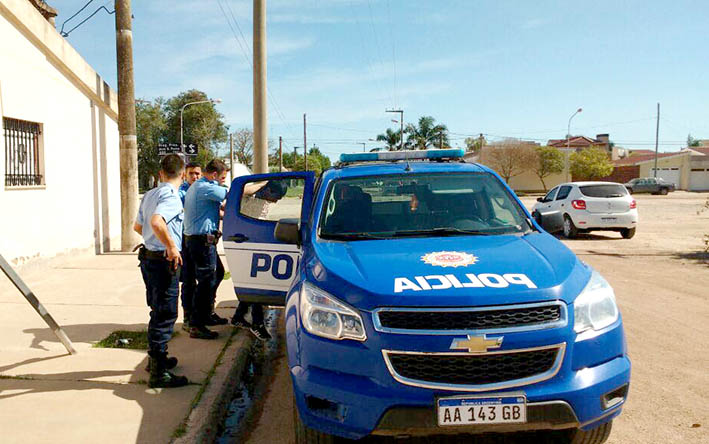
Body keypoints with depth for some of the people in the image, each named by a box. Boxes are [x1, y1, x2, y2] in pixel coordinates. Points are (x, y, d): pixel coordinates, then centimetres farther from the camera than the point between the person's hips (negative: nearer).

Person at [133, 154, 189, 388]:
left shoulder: (150, 195, 13)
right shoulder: (171, 196, -17)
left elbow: (138, 226, 24)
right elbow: (156, 222, -34)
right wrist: (171, 246, -27)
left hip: (149, 257, 10)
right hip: (164, 262, -10)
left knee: (158, 312, 21)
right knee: (165, 315, -3)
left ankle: (157, 358, 35)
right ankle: (158, 373, 3)